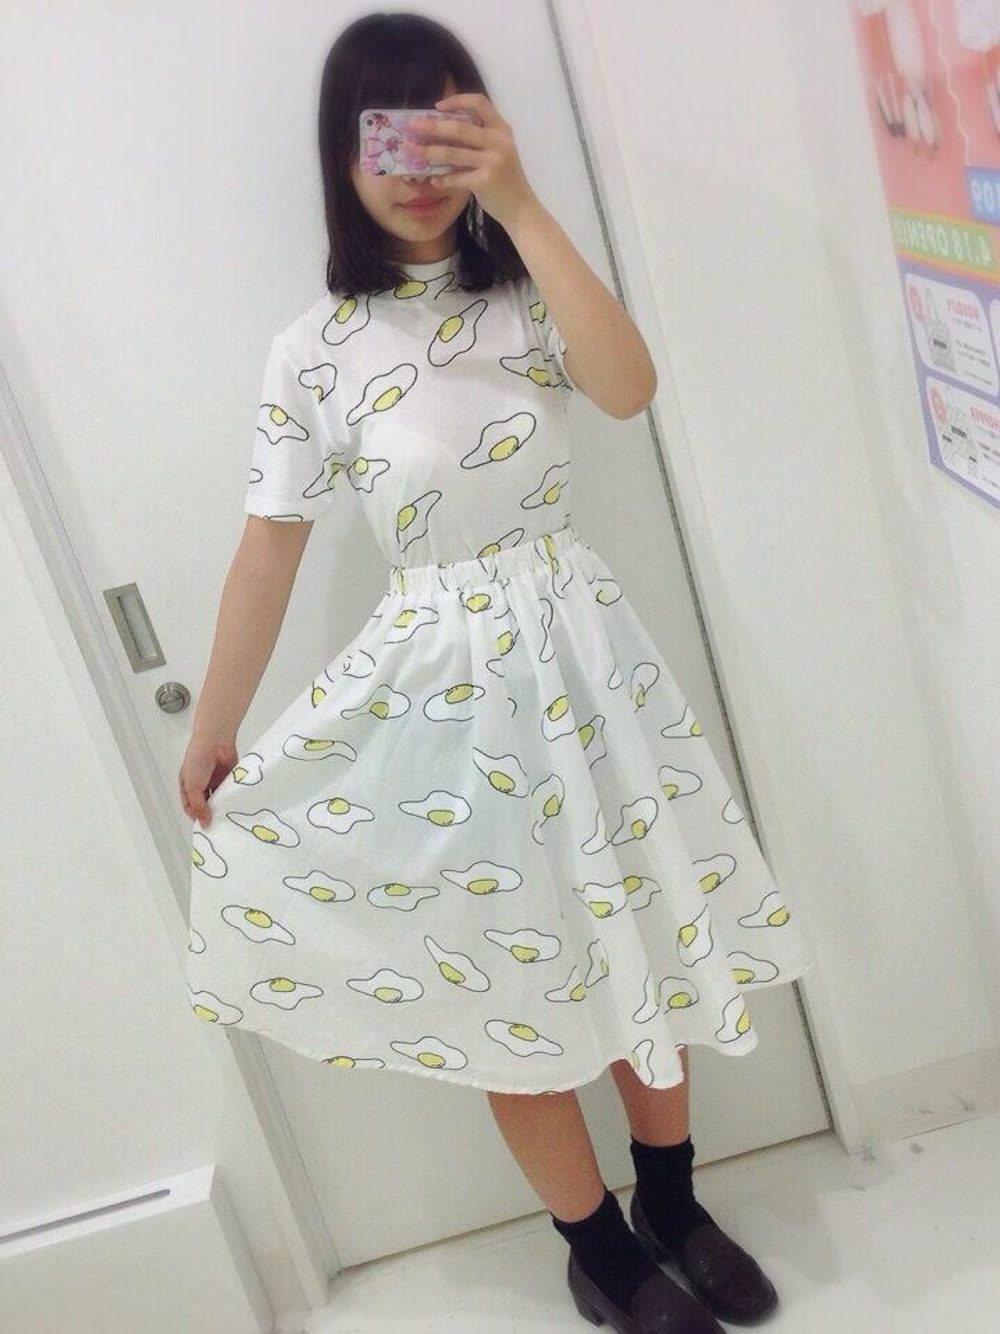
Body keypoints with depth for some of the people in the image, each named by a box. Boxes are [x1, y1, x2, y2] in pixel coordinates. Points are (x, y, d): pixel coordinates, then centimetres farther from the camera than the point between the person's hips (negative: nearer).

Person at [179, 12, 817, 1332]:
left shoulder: (526, 289, 1)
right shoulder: (313, 349, -4)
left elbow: (630, 387, -19)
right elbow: (270, 545, -2)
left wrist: (519, 202, -22)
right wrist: (212, 732, 0)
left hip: (577, 642, 3)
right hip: (446, 675, -2)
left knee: (635, 932, 14)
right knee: (511, 976, 8)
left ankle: (674, 1203, 39)